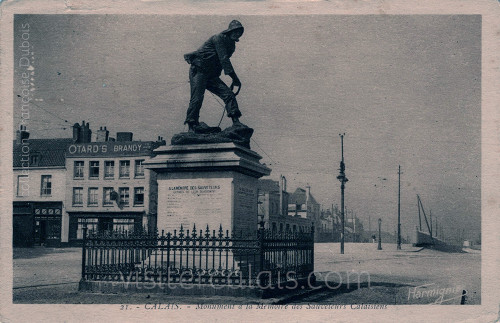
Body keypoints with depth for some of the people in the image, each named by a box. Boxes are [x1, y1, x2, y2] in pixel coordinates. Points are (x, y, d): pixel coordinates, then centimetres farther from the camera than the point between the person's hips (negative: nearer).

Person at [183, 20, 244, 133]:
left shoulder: (231, 45, 14)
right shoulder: (219, 38, -13)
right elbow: (224, 60, -21)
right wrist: (235, 78, -25)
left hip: (212, 75, 8)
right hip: (198, 71, -8)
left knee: (229, 94, -8)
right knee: (197, 99, -14)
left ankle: (236, 122, -11)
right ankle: (192, 126, -2)